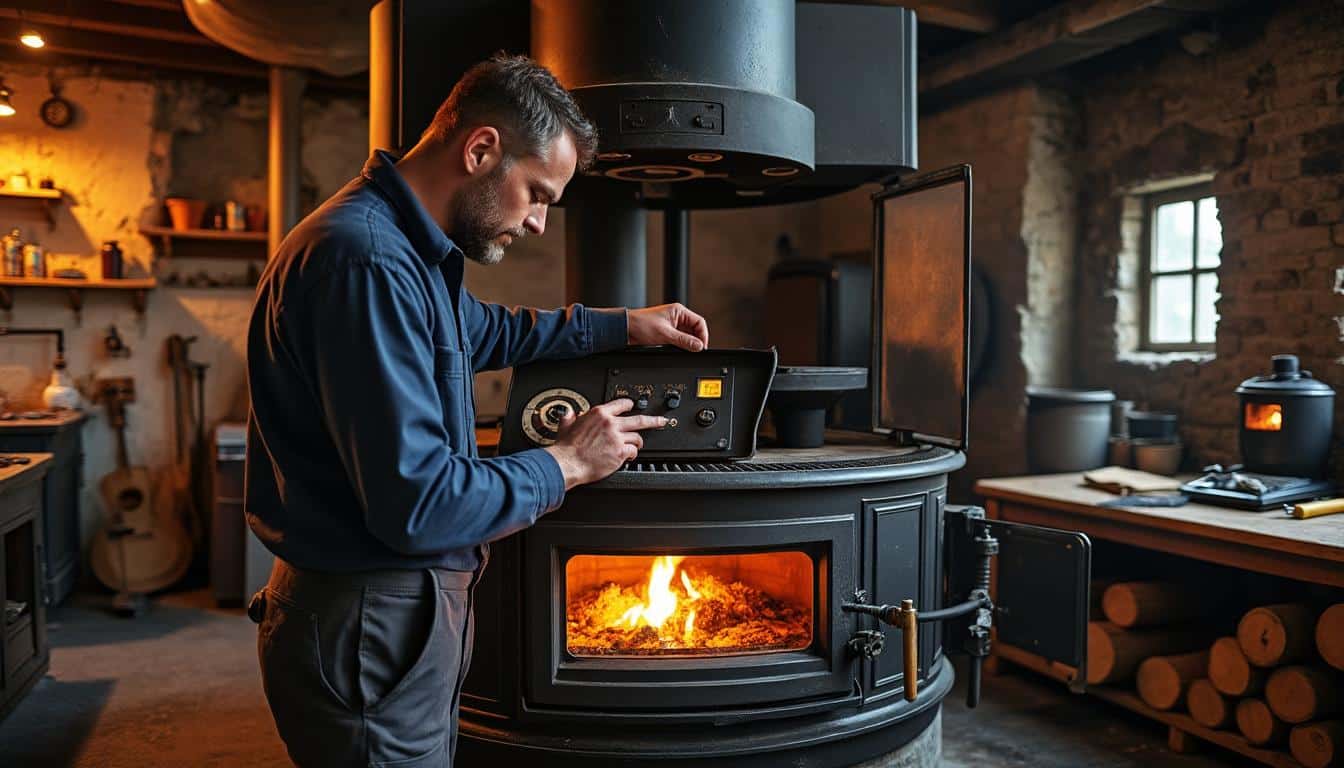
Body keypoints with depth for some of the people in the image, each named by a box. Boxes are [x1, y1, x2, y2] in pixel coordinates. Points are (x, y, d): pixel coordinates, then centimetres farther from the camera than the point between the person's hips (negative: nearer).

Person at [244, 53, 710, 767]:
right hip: (368, 630, -10)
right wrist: (567, 464, -13)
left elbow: (488, 332, 28)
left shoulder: (406, 249, 9)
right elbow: (418, 504, -29)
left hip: (407, 609, 10)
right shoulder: (367, 261, -25)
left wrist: (624, 324, 24)